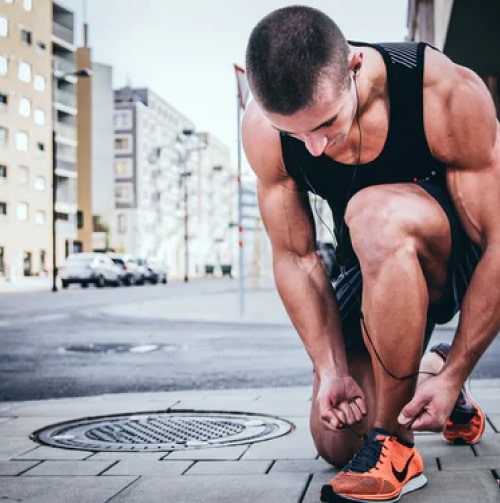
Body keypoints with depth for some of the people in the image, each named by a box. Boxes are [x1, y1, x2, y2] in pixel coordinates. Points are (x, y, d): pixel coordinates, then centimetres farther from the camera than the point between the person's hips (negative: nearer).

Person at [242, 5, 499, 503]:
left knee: (376, 214, -38)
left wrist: (455, 375, -25)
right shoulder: (262, 129, -20)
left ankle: (393, 445, -24)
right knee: (335, 442, 2)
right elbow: (294, 257, -11)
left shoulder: (448, 94, -31)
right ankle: (424, 370, 33)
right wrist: (332, 370, -18)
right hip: (377, 269, 5)